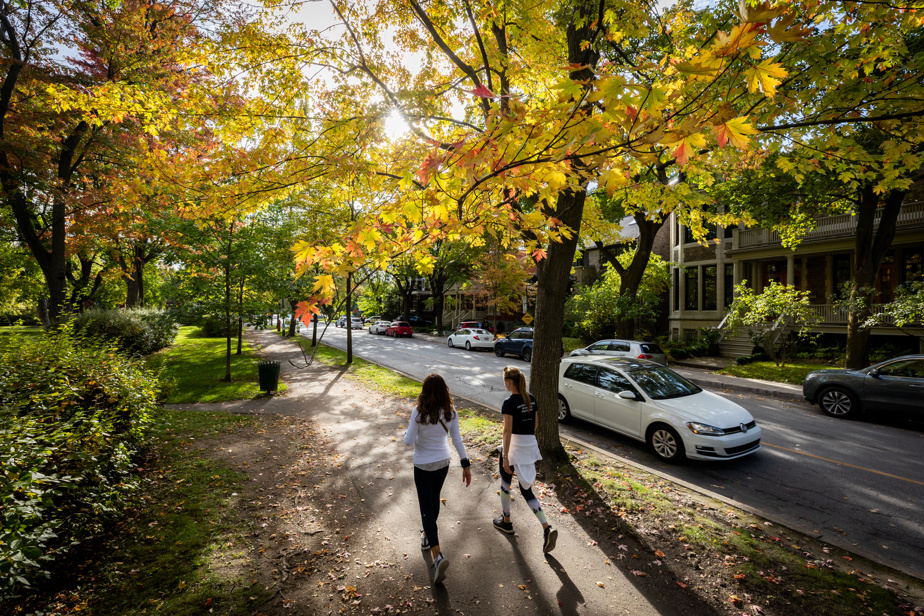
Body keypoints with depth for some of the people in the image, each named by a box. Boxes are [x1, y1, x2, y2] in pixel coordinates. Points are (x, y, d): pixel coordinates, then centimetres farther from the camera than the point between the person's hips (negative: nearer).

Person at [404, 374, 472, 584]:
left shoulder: (419, 413, -24)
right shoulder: (450, 412, -11)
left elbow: (408, 441, -17)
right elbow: (457, 439, -7)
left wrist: (408, 429, 4)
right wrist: (466, 465, 0)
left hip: (423, 465, -4)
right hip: (443, 462, 5)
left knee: (426, 507, 7)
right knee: (434, 499, 27)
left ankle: (437, 556, -4)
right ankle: (427, 535, 48)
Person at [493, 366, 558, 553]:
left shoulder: (509, 403, -17)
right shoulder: (531, 398, 3)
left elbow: (508, 430, -19)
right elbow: (534, 424, 11)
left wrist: (505, 457, -17)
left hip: (514, 446, -6)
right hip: (530, 446, 6)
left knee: (505, 484, 19)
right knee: (526, 490, 13)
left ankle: (506, 522, 36)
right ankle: (547, 529, 1)